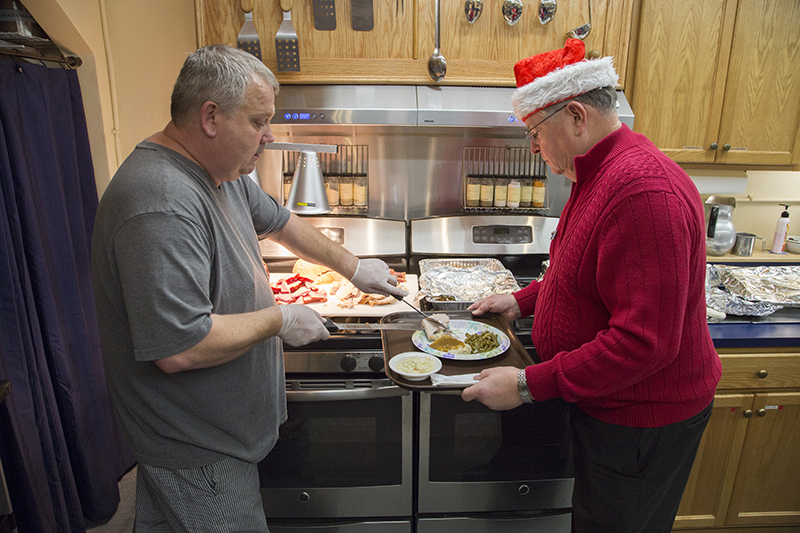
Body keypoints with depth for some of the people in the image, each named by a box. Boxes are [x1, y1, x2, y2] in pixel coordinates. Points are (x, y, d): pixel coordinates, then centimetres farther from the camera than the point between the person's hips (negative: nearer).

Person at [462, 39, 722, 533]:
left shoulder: (642, 191, -30)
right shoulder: (601, 173, 6)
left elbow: (645, 341, -32)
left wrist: (529, 385, -28)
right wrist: (523, 300, 9)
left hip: (641, 422, -9)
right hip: (603, 402, 9)